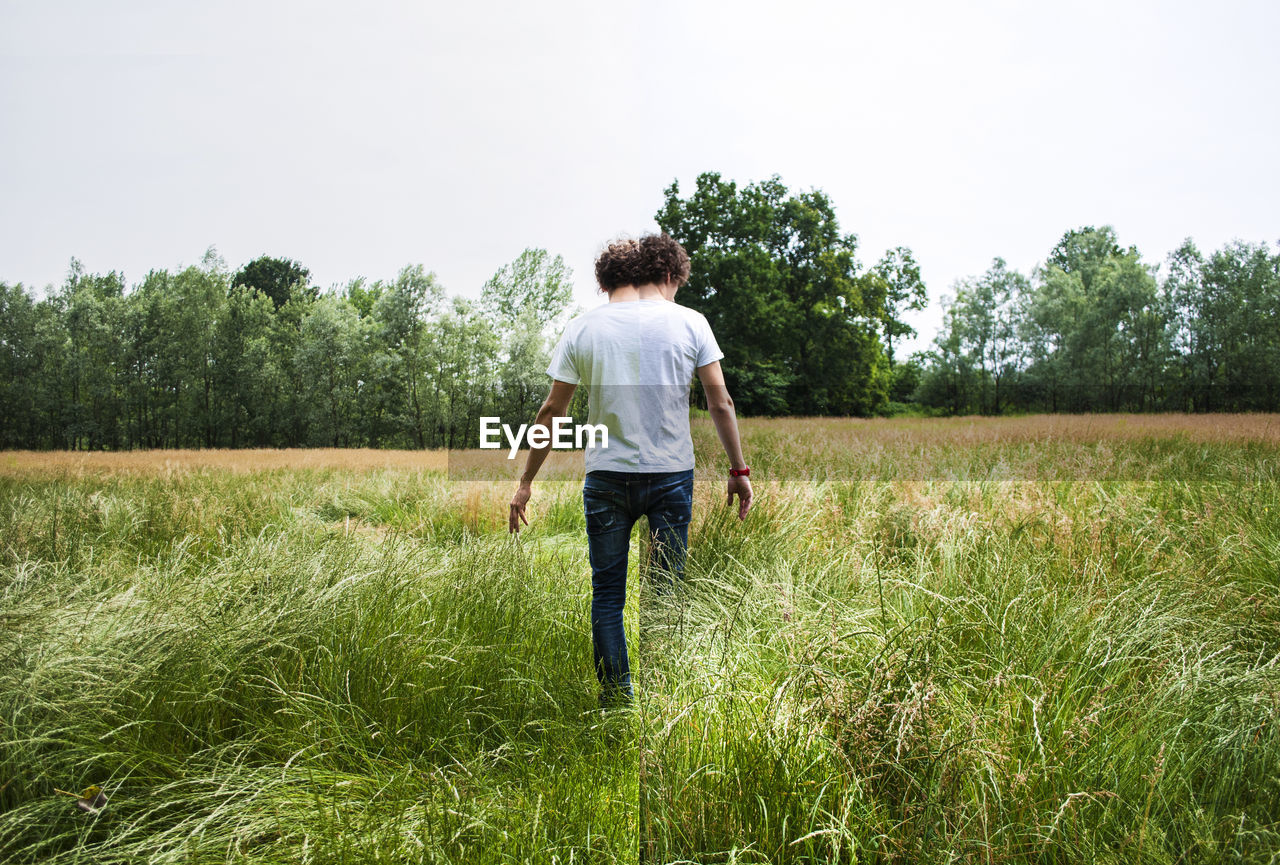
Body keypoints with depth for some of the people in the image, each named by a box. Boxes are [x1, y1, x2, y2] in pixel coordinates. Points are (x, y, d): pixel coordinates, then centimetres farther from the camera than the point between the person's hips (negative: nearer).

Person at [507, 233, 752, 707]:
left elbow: (552, 411, 3)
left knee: (607, 593, 11)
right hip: (672, 474, 0)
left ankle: (615, 700, 14)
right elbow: (721, 404, -1)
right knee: (666, 591, 10)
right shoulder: (690, 322, -1)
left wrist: (526, 482, 10)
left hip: (606, 477, 0)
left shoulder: (583, 328, 1)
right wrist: (739, 470, 8)